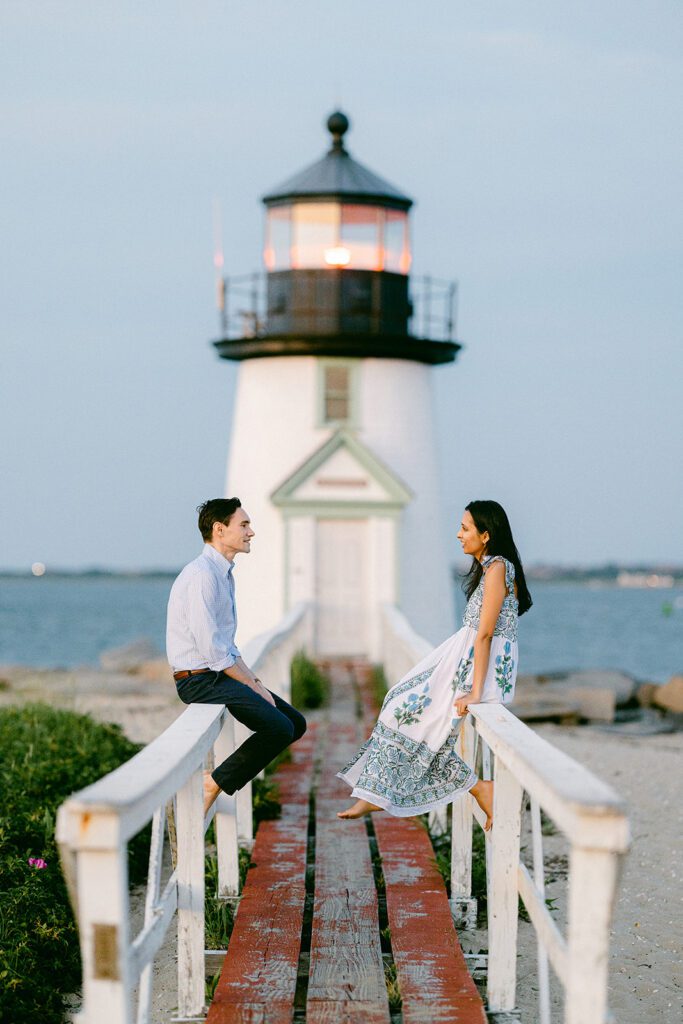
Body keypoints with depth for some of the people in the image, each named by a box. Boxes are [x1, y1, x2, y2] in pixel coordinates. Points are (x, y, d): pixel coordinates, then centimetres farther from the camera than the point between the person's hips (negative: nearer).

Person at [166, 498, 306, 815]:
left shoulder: (223, 574, 16)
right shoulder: (202, 575, -17)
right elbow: (211, 648, -21)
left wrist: (255, 681, 7)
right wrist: (255, 687, -14)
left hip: (221, 674, 10)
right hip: (200, 680, -10)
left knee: (295, 723, 7)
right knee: (278, 728, -22)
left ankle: (217, 775, 6)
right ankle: (213, 784, -10)